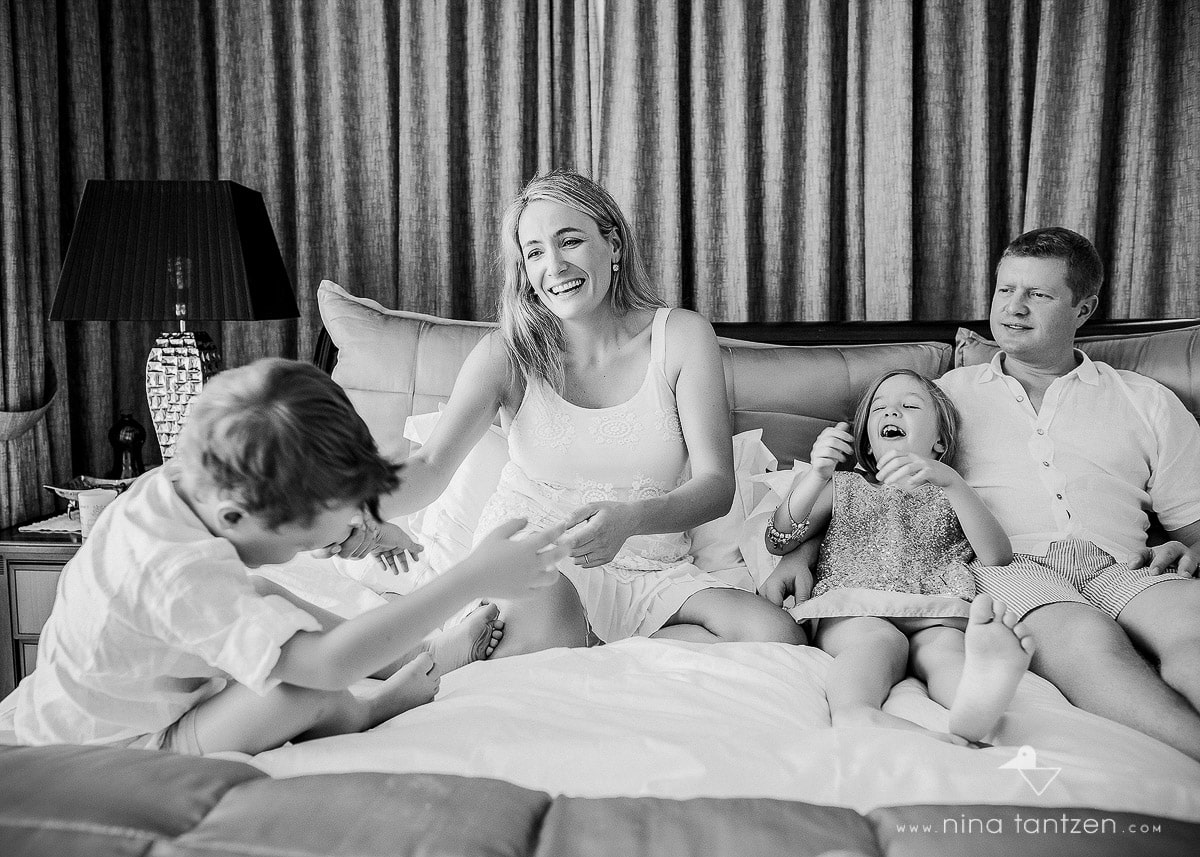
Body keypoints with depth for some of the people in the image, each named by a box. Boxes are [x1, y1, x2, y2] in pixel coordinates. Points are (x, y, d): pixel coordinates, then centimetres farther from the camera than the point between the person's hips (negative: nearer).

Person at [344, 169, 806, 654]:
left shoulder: (681, 337, -3)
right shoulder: (507, 354, -2)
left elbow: (716, 485, -10)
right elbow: (432, 466, -14)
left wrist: (630, 519, -32)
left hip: (648, 574, 3)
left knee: (780, 639, -21)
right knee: (550, 619, -38)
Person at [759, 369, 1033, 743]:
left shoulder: (951, 496, 30)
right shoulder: (845, 486, 31)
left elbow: (998, 557, 8)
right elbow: (778, 541, 17)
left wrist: (950, 480, -7)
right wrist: (816, 475, -1)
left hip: (934, 612, 1)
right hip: (852, 608, -1)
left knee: (945, 646, -33)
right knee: (880, 640, -35)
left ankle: (976, 700, -66)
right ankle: (855, 715, -65)